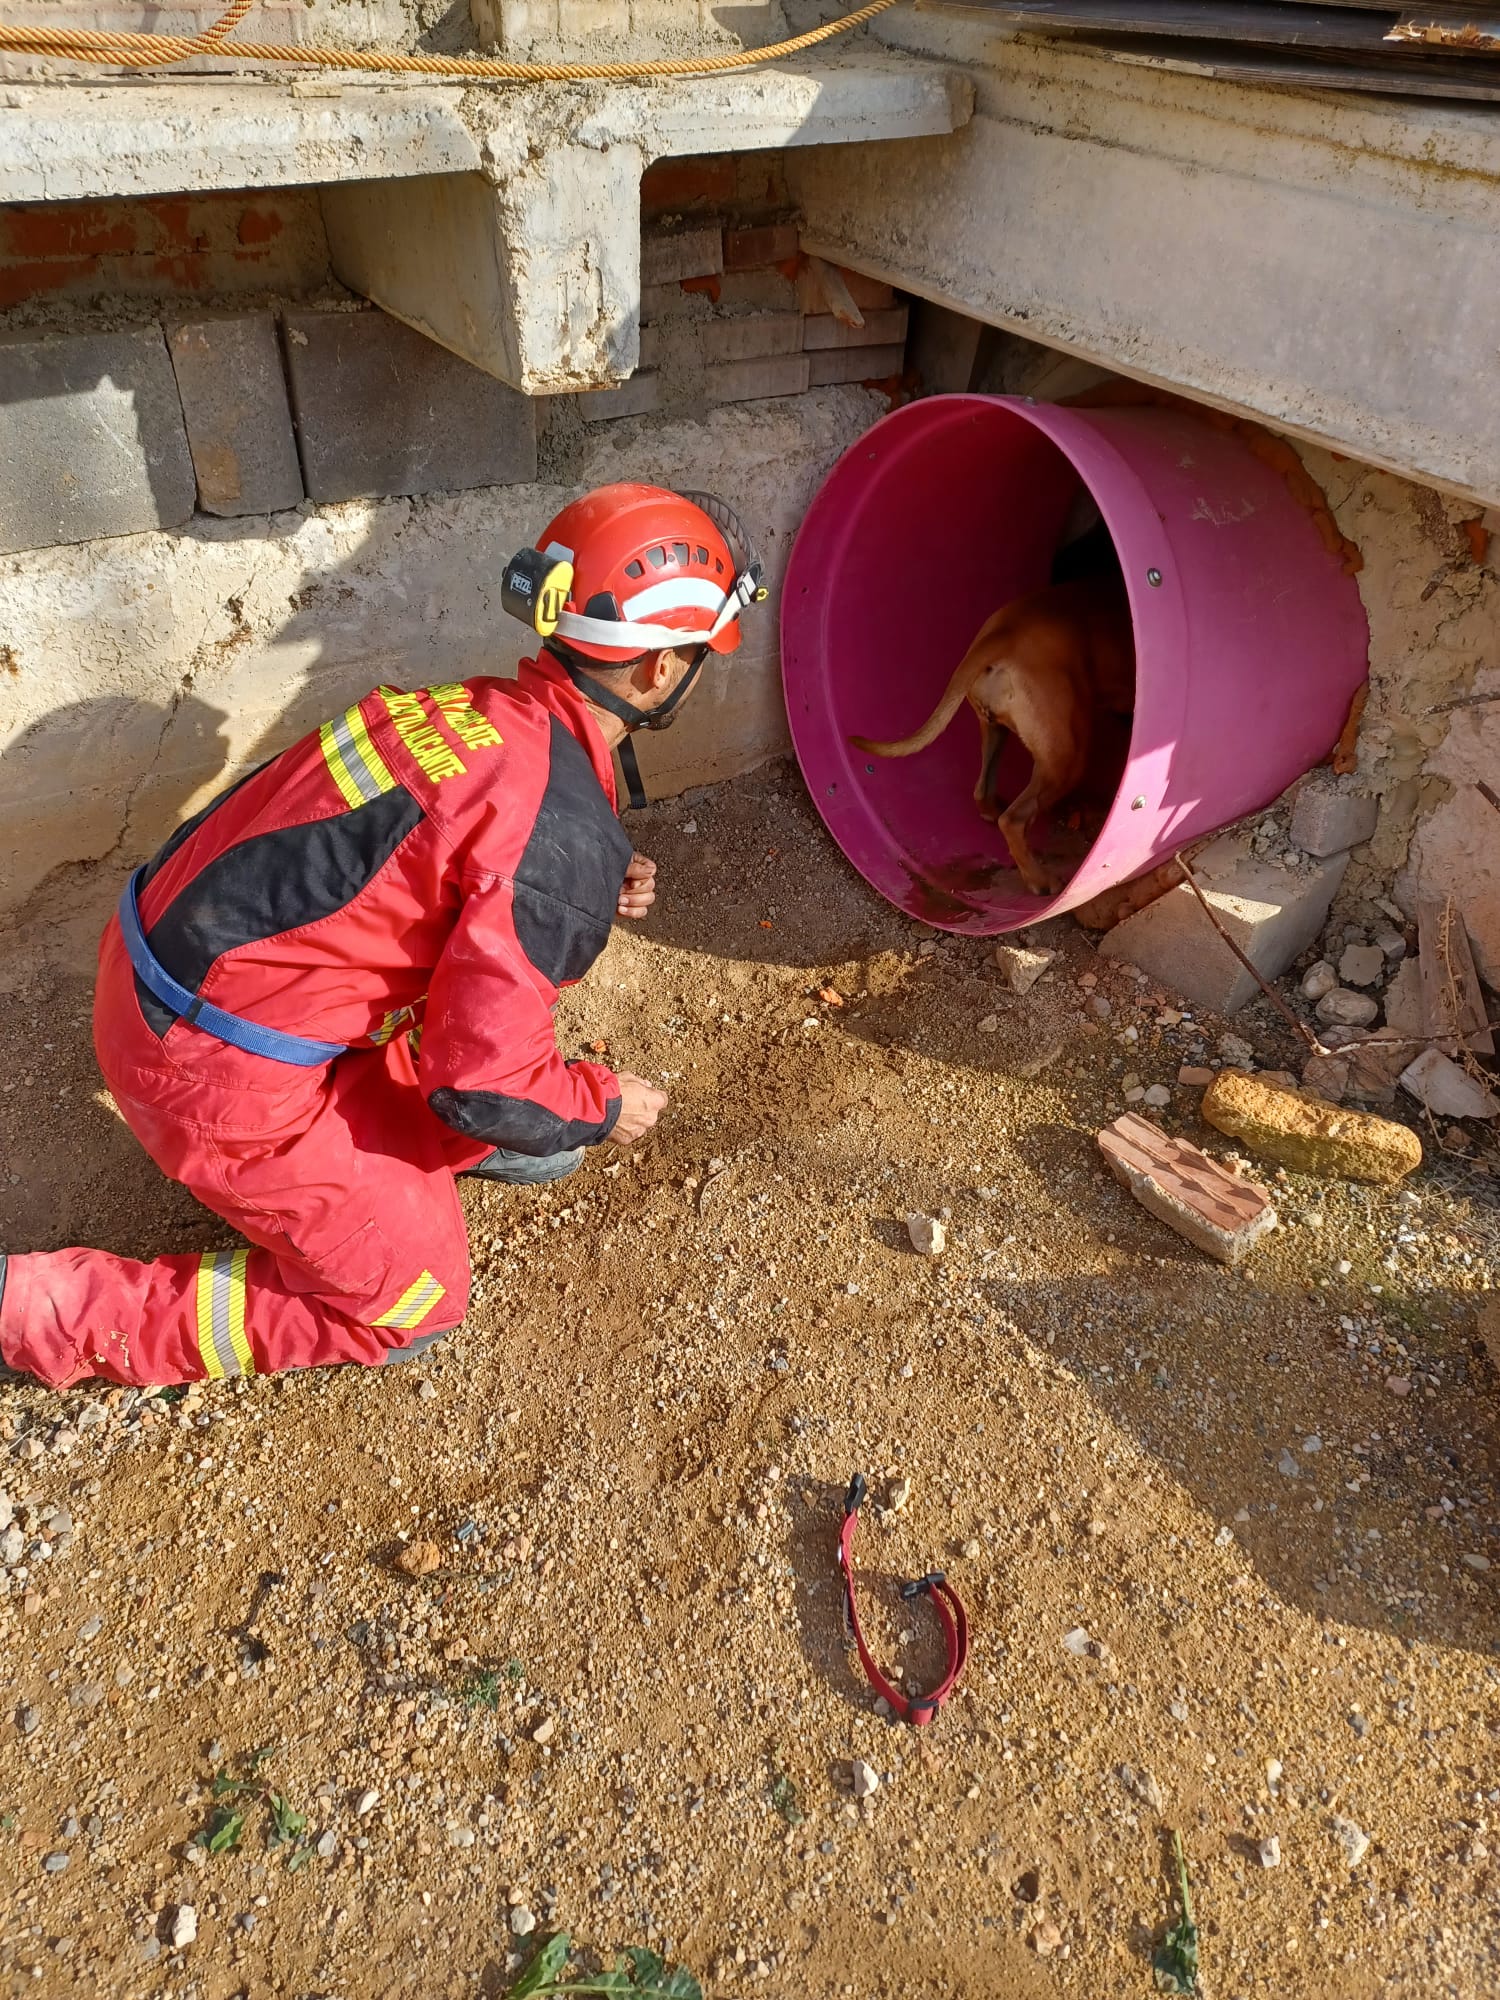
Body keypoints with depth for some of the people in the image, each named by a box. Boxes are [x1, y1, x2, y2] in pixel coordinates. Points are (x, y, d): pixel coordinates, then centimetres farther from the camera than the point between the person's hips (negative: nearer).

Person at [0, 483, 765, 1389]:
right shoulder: (566, 831, -23)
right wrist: (604, 1108, 0)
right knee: (412, 1301, 10)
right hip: (214, 1071, -8)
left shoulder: (478, 706, 1)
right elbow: (491, 1088, -20)